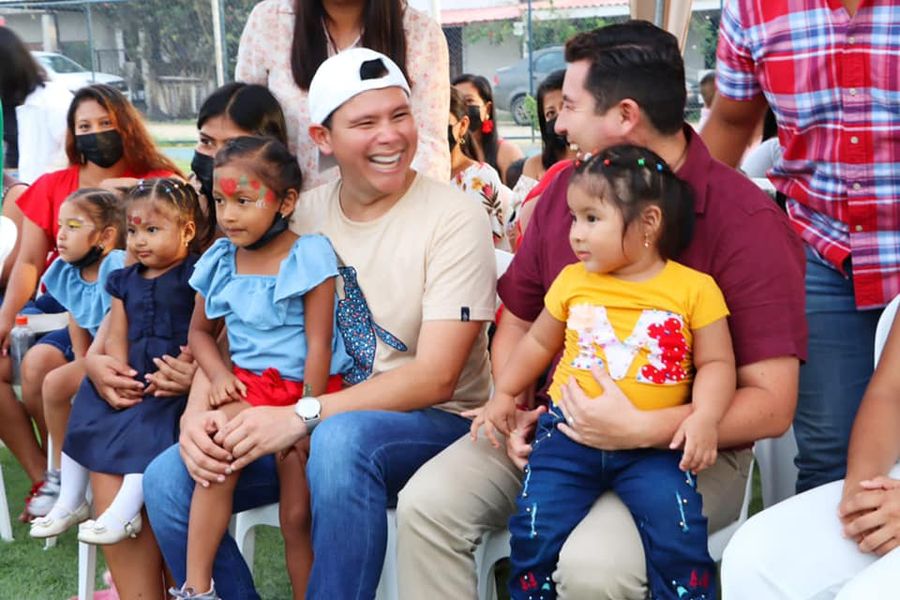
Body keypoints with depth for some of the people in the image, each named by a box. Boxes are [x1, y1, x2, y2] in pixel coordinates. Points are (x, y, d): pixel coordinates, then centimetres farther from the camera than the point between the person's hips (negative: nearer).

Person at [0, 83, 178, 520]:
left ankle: (68, 477, -7)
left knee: (40, 362, -29)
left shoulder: (155, 184, -1)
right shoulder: (52, 186, 12)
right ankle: (43, 478, -6)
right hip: (57, 302, 6)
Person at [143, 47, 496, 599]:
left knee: (342, 438, -38)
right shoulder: (298, 219, 3)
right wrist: (197, 413, -17)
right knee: (168, 480, -15)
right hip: (307, 422, 5)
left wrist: (303, 416, -28)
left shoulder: (454, 218, -12)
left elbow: (435, 377, -19)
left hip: (433, 421, -4)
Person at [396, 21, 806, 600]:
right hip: (559, 426, 6)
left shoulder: (747, 221, -16)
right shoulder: (564, 189, 3)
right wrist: (514, 408, -4)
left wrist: (640, 430, -28)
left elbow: (772, 404, -17)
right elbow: (517, 320, 15)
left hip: (685, 450, -5)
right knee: (426, 503, -14)